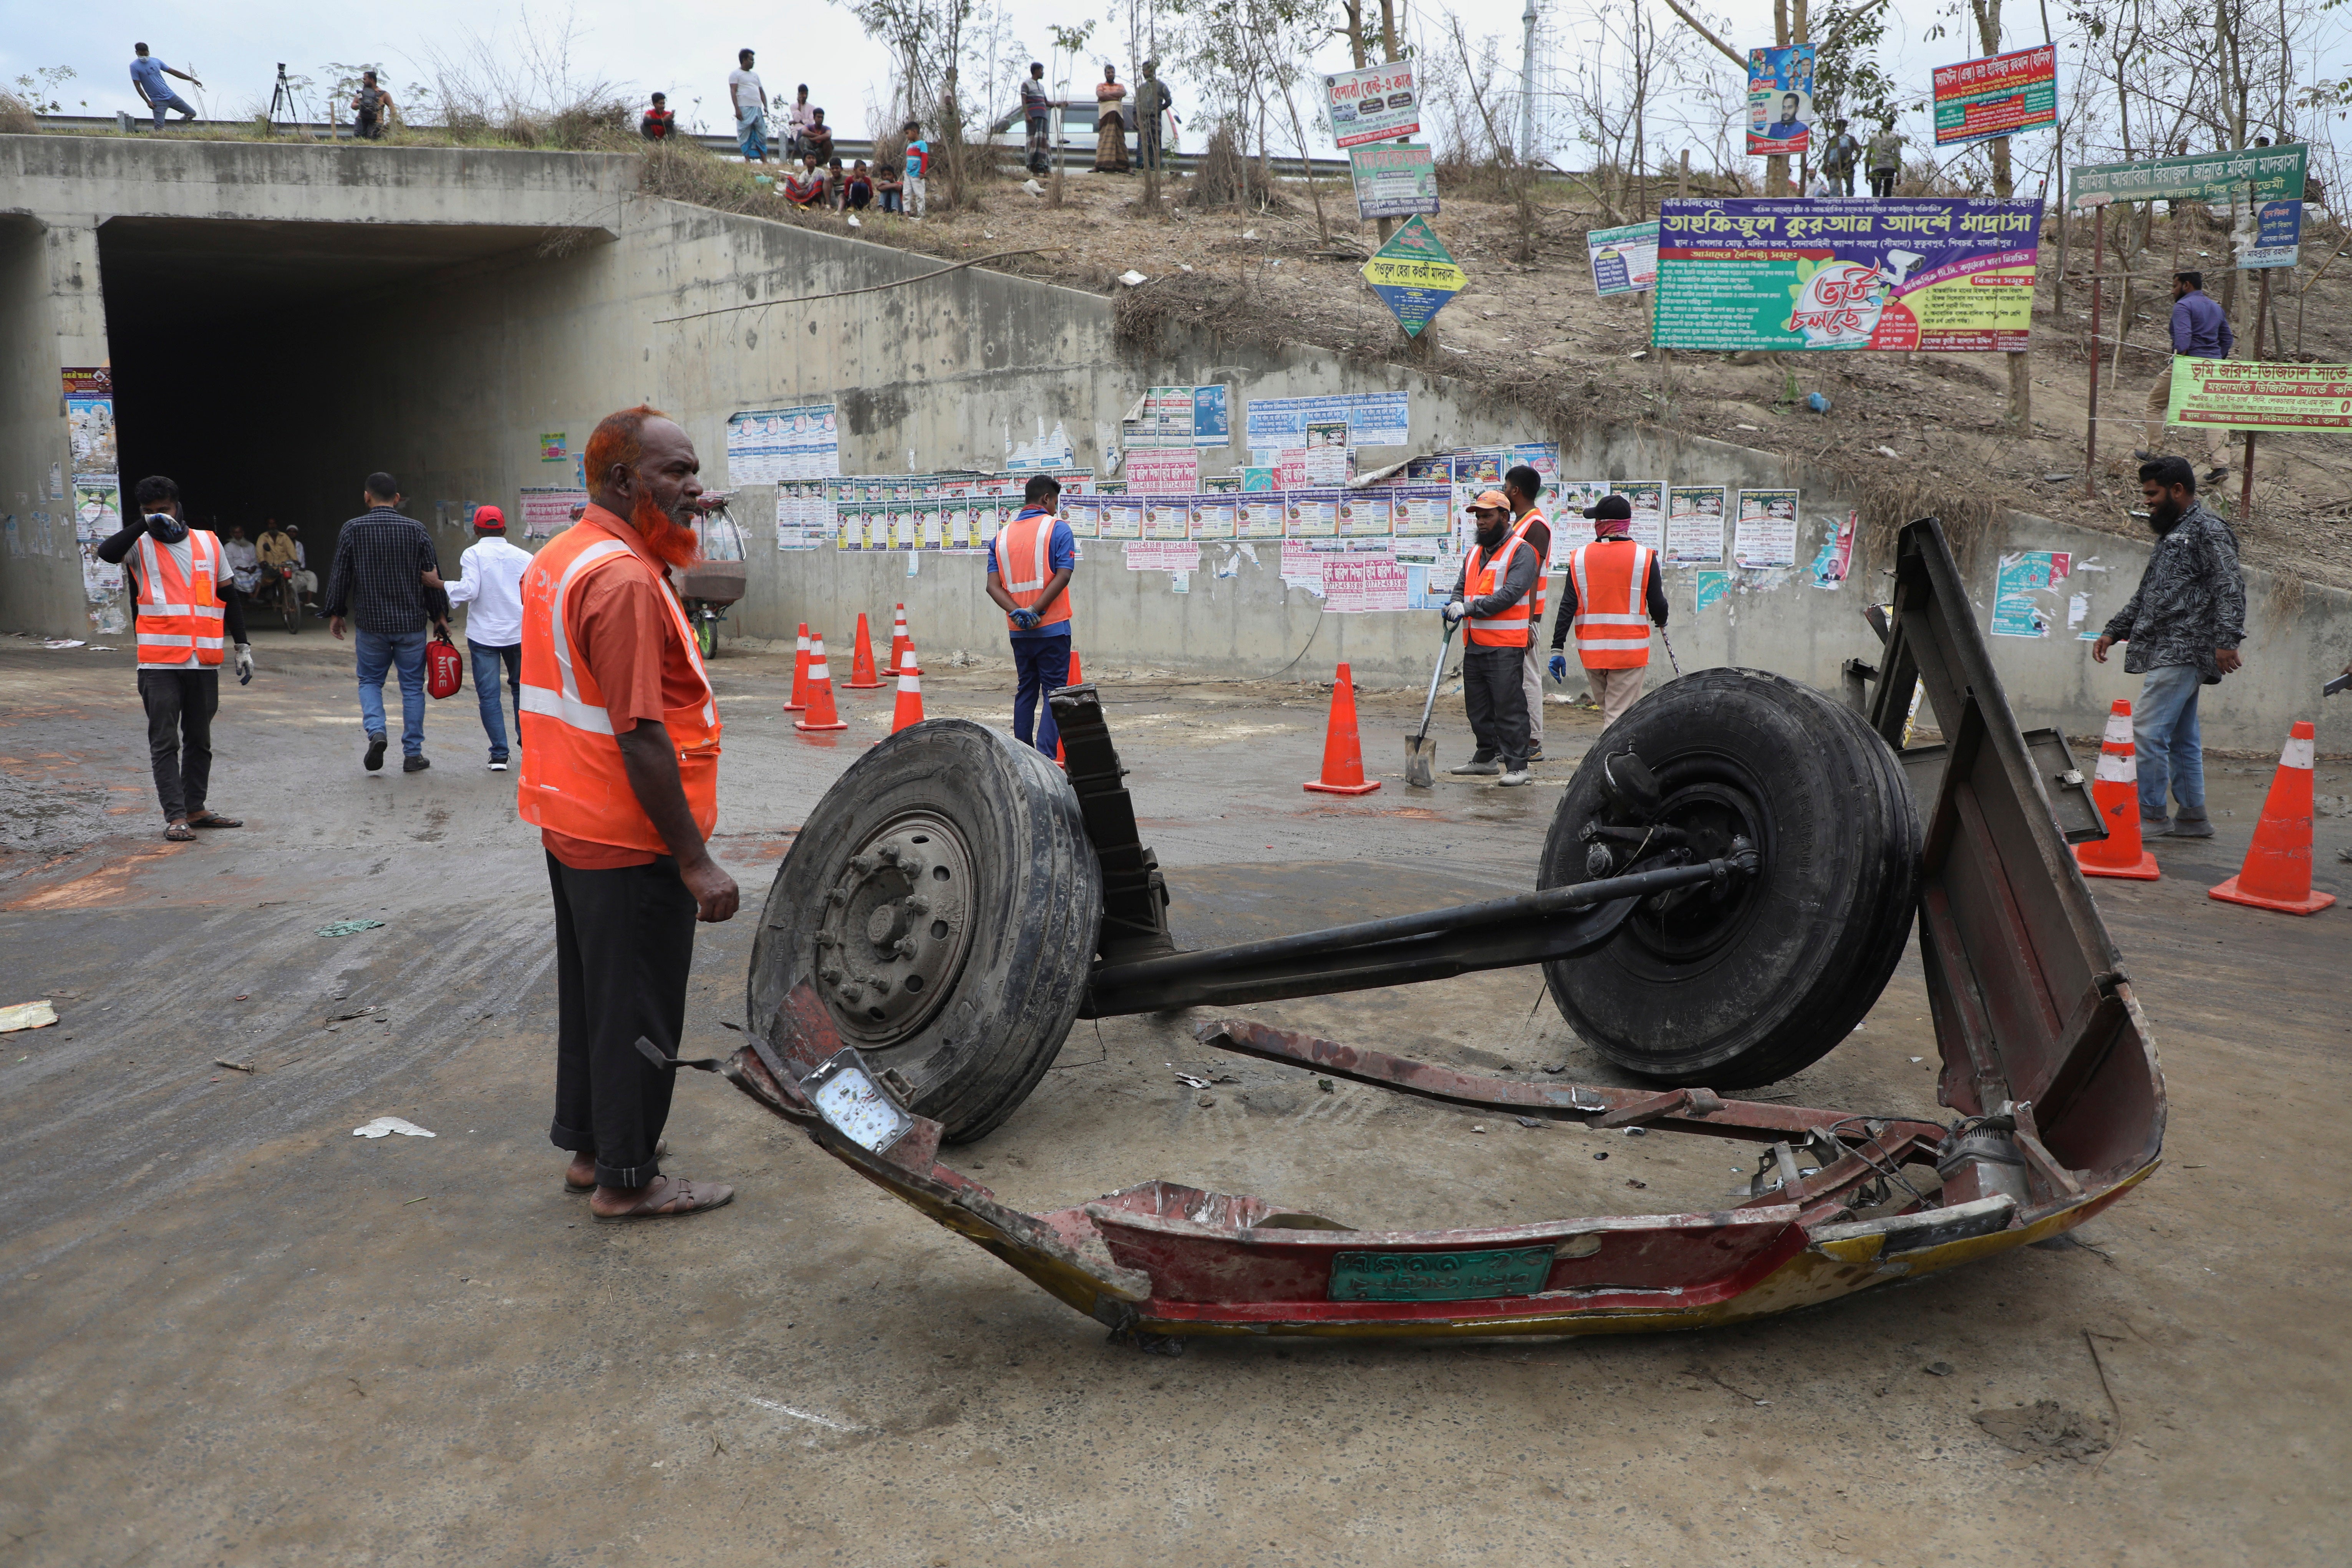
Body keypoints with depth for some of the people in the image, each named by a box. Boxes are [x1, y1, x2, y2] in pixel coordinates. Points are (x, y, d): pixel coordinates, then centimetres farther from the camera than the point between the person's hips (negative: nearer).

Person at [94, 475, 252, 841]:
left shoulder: (208, 543, 11)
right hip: (160, 662, -3)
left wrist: (242, 646, 12)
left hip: (205, 660, 3)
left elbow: (228, 597, 16)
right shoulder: (141, 546, 3)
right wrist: (145, 525, -15)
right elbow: (107, 552, -21)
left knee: (199, 739, 12)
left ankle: (195, 807, 21)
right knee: (164, 741, -4)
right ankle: (175, 815, -2)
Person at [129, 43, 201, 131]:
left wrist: (192, 79, 10)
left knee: (192, 114, 6)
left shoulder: (156, 61, 8)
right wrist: (148, 102, -12)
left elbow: (173, 72, 13)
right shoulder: (134, 66, -4)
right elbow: (138, 86, -5)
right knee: (159, 127, -15)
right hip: (157, 101, -5)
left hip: (171, 96, 5)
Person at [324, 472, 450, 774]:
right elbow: (432, 576, 2)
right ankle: (413, 754, 8)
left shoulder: (353, 529, -3)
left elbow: (339, 575, 1)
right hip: (412, 622, 0)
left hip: (371, 624, 0)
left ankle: (375, 731, -9)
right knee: (412, 686, 7)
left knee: (370, 681, 16)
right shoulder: (416, 530, -1)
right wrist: (440, 615, 12)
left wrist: (335, 613, 13)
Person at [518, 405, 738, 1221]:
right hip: (630, 843, -10)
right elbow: (640, 735, -26)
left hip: (570, 824, 10)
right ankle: (626, 1177, 15)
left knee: (592, 995, 20)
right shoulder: (624, 580, -22)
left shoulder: (556, 560, 11)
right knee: (638, 1011, 3)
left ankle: (588, 1147, 33)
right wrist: (696, 860, -23)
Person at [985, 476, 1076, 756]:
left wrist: (1017, 612, -13)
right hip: (1052, 628, -5)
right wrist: (1035, 610, -16)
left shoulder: (1002, 535, 11)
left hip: (1019, 631, 5)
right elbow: (1063, 576, -16)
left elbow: (993, 585, -1)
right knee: (1054, 694, -2)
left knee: (1025, 691, 15)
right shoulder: (1057, 528, -4)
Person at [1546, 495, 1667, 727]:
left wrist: (1557, 649, -1)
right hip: (1629, 650, -3)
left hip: (1592, 651, 3)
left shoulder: (1580, 557, 0)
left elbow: (1568, 607, -3)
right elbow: (1658, 605, -2)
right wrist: (1661, 620, 21)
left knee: (1608, 711, 20)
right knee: (1618, 717, -3)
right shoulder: (1644, 557, -5)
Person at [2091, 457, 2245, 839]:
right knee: (2182, 738, 11)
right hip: (2168, 653, 10)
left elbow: (2230, 587, -16)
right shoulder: (2170, 534, 22)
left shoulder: (2208, 528, -7)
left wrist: (2226, 640, -24)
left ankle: (2151, 814, -9)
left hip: (2184, 651, -10)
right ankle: (2193, 817, 17)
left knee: (2147, 730, -14)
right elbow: (2145, 596, 28)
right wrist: (2113, 632, 21)